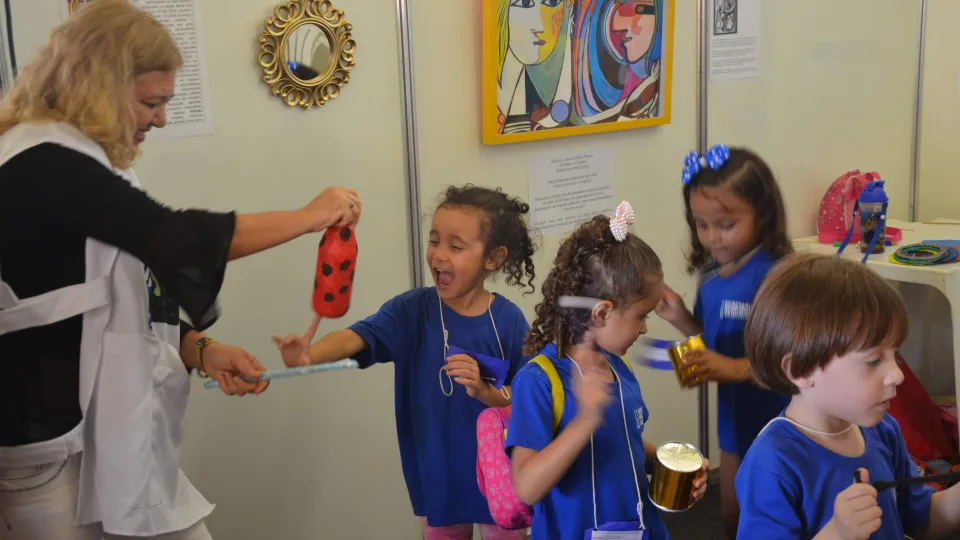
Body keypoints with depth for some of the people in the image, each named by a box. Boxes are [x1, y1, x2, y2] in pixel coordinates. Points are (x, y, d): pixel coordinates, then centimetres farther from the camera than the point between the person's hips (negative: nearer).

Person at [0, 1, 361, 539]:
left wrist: (200, 351, -3)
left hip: (114, 440, 9)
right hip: (56, 451, -9)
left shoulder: (67, 166, 15)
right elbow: (175, 239, -24)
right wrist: (309, 217, -14)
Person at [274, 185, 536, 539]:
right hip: (438, 480, 1)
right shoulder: (412, 310, -9)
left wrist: (484, 391, -26)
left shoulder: (509, 321, -11)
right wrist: (308, 356, -43)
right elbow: (356, 338, -24)